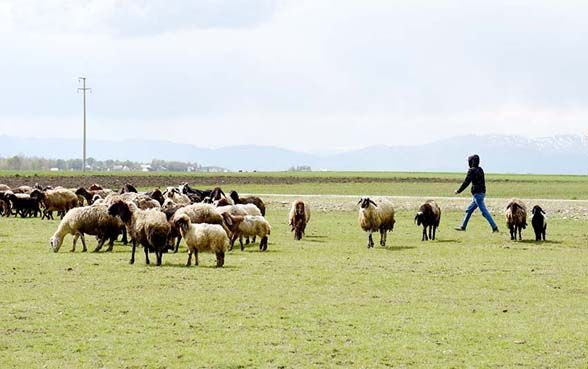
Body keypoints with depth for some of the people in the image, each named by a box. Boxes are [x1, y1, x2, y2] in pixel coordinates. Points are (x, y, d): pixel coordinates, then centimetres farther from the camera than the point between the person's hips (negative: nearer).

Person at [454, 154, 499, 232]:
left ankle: (494, 227, -13)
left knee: (484, 211, -10)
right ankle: (463, 226, 24)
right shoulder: (480, 169, 12)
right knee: (469, 210, 17)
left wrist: (458, 191, -1)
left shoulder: (472, 170, -12)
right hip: (482, 193, 9)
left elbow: (466, 182, -12)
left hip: (477, 194, -9)